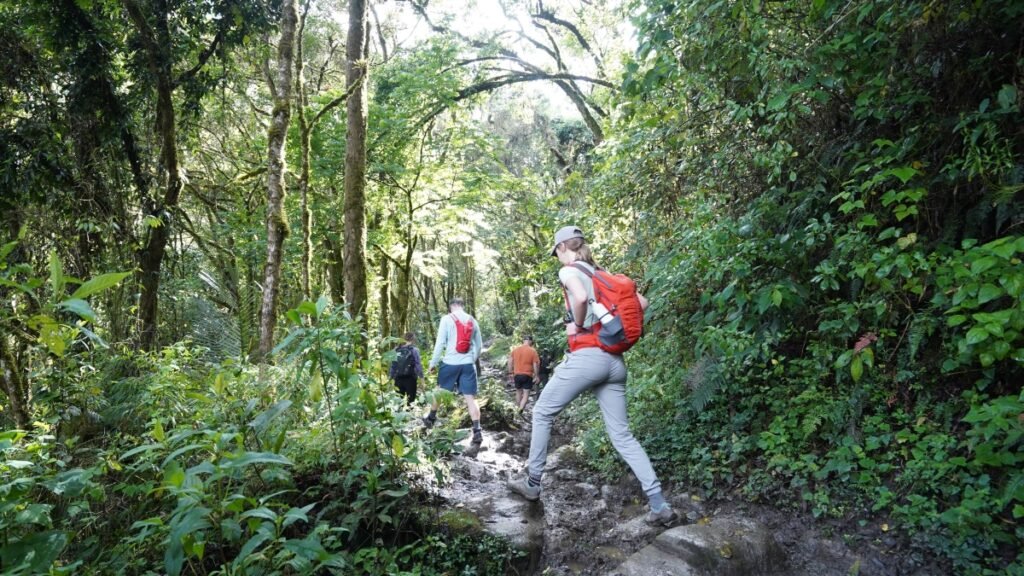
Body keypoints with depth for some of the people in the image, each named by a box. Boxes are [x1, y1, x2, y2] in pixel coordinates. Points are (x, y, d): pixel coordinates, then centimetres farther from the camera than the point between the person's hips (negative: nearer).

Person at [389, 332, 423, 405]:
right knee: (410, 400, 1)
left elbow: (392, 365, 8)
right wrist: (421, 377, -7)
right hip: (410, 379, -4)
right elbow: (418, 365, -9)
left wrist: (391, 378, 14)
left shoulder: (396, 350, 8)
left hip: (398, 379, 4)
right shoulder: (414, 350, -4)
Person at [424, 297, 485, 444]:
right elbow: (479, 345, 13)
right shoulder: (472, 320, 7)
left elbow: (440, 343, -7)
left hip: (450, 363, -2)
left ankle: (431, 418, 37)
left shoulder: (447, 319, -4)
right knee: (470, 398, 0)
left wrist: (433, 363, 1)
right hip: (468, 364, 2)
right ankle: (477, 431, -7)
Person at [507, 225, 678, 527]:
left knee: (542, 413, 14)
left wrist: (579, 326, -8)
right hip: (614, 360, 7)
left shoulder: (568, 271, -2)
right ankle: (660, 507, 1)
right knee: (622, 435, 8)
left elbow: (581, 297, -25)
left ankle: (532, 484, 21)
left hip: (587, 355, -7)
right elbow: (642, 302, 16)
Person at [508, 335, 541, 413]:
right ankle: (521, 409, -19)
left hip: (517, 375, 4)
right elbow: (536, 364, -7)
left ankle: (518, 408, 31)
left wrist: (510, 373, 13)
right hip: (527, 375, -4)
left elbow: (510, 362, 5)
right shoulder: (533, 351, -6)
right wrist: (537, 376, 1)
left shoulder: (515, 350, 5)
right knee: (526, 393, -1)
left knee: (518, 392, 20)